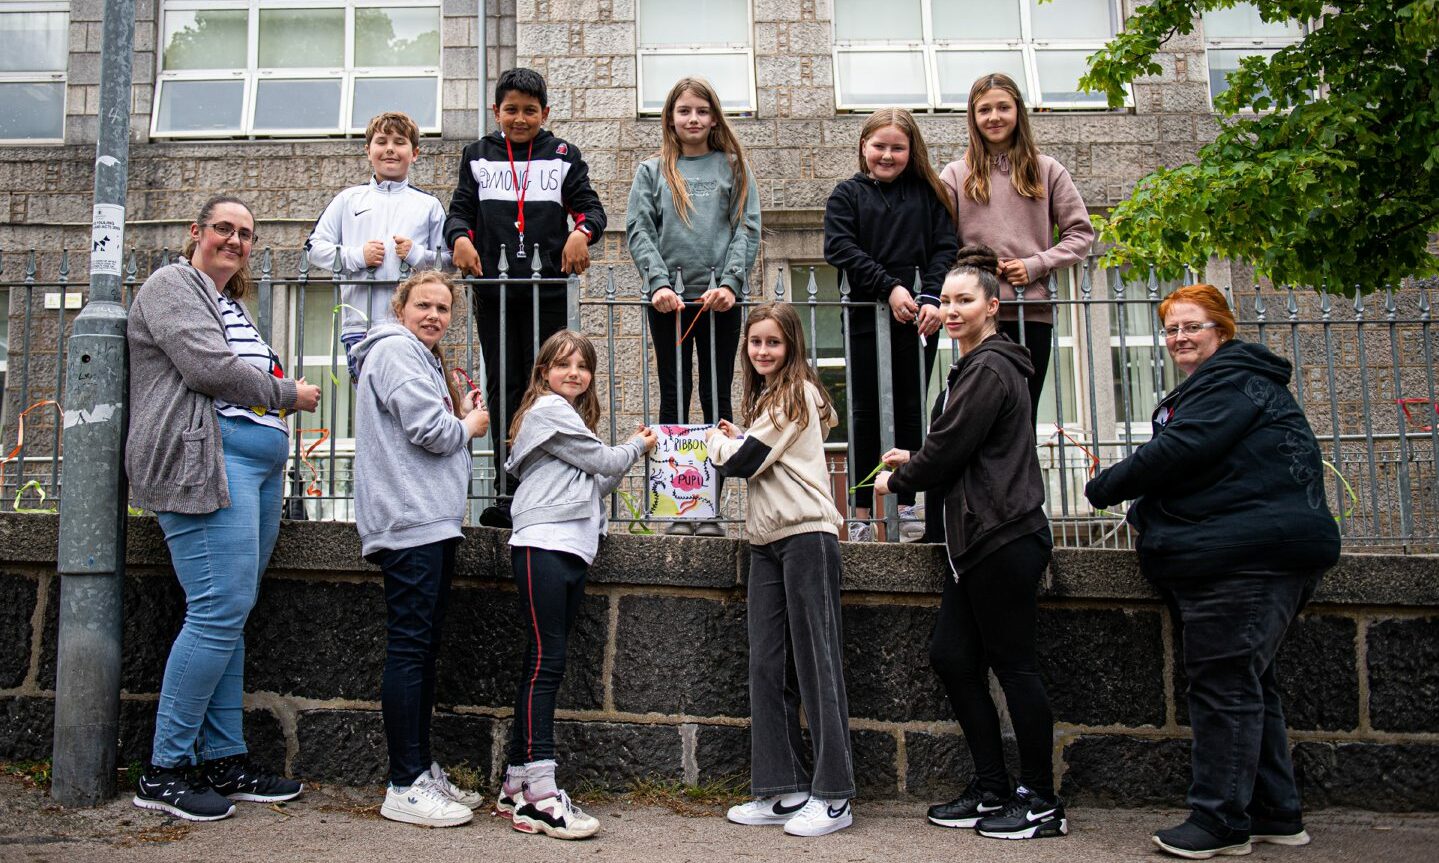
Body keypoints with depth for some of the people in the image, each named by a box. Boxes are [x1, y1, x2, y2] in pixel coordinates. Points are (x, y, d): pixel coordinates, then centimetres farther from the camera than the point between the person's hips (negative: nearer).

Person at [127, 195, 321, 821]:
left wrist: (282, 392, 13)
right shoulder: (172, 285, 1)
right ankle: (164, 771, -6)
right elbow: (208, 368, -13)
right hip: (205, 459, -9)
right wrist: (287, 393, -2)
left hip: (259, 464, 9)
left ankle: (224, 761, 11)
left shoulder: (231, 304, 28)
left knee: (229, 614, 7)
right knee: (220, 610, -14)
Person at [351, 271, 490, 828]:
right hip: (410, 524, -11)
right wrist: (470, 425, 2)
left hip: (432, 523, 11)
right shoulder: (396, 350, -6)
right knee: (409, 650, -9)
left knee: (424, 650, 12)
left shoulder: (421, 357, 25)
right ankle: (404, 788, -5)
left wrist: (460, 417, 11)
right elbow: (430, 431, -16)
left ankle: (422, 770, 19)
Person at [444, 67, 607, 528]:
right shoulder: (478, 155, 15)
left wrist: (583, 232, -17)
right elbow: (460, 209, 11)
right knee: (502, 387, 2)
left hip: (547, 288, -2)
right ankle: (509, 492, 4)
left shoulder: (564, 156, 11)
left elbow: (589, 206, 6)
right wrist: (460, 236, -11)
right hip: (493, 288, 2)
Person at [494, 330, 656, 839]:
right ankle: (540, 796, -15)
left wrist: (626, 460, 14)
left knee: (543, 665, 7)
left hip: (572, 550, 9)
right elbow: (601, 460, -2)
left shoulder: (572, 418, 27)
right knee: (545, 663, -13)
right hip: (543, 546, -9)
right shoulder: (548, 408, -1)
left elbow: (595, 485, 24)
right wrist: (639, 446, 15)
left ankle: (516, 786, 11)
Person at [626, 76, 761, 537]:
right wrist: (659, 283, -14)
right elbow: (639, 232, 2)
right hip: (670, 298, 0)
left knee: (717, 397, 2)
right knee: (674, 396, 2)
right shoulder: (652, 171, 12)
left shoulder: (734, 168, 12)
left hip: (720, 297, 0)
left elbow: (748, 230, 2)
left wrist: (730, 282, -13)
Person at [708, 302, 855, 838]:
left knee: (816, 663, -6)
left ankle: (834, 797, 1)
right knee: (768, 665, 6)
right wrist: (734, 442, 6)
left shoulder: (796, 393, -6)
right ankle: (784, 790, 13)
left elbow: (744, 461, -11)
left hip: (806, 535, -9)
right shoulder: (766, 397, 22)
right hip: (767, 542, 9)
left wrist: (719, 442, 8)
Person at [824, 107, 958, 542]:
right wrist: (890, 287, -16)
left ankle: (907, 507, 13)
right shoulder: (847, 195, 7)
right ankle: (861, 514, 7)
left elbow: (945, 247, 2)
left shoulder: (929, 193, 11)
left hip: (919, 317, 1)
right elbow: (841, 248, -6)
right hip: (867, 315, -1)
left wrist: (932, 298, -14)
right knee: (866, 412, 3)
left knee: (911, 409, 6)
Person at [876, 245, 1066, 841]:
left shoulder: (989, 370, -12)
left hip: (1004, 539, -10)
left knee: (1012, 663, -3)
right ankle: (992, 791, 18)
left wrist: (896, 481, 3)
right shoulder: (978, 366, 19)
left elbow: (948, 451, -13)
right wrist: (915, 462, 20)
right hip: (980, 539, 10)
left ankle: (1041, 803, 9)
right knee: (950, 654, 9)